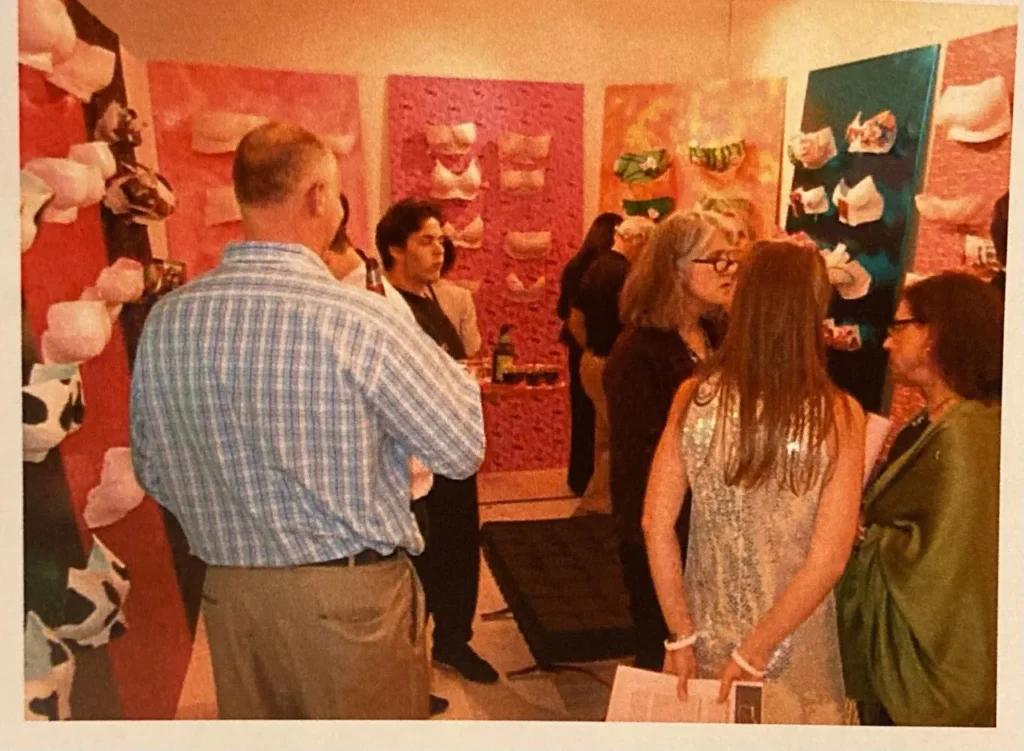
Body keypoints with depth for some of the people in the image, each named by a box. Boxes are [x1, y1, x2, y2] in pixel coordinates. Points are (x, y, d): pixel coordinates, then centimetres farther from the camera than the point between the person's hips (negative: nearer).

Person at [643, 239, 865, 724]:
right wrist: (756, 651, -11)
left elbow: (656, 524, -10)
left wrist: (681, 637, -4)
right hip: (790, 648, -1)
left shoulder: (695, 397, -12)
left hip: (707, 632, 2)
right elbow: (828, 560, -19)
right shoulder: (838, 415, -17)